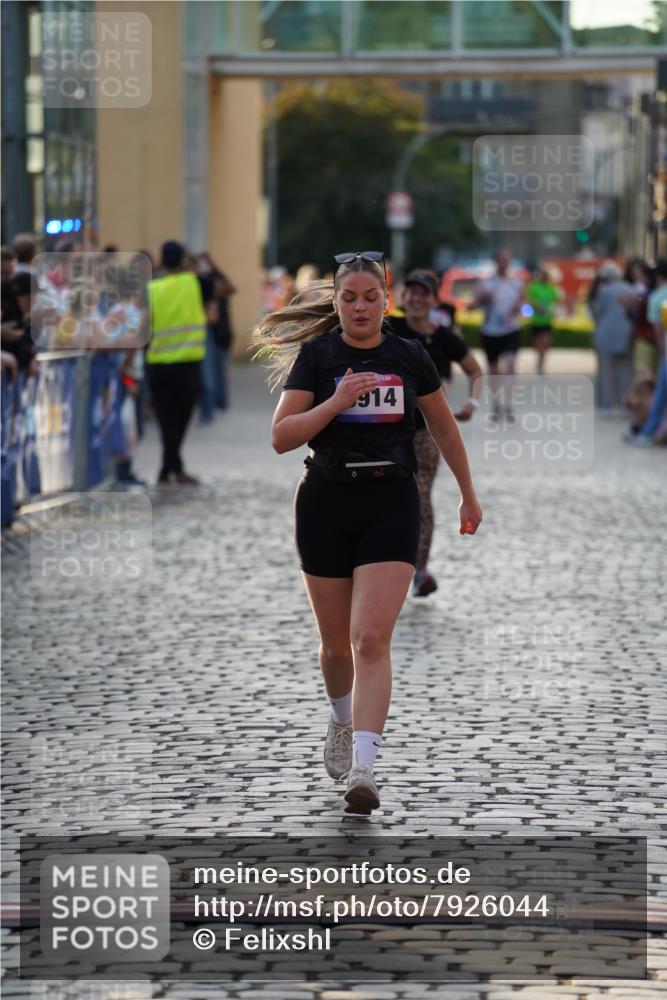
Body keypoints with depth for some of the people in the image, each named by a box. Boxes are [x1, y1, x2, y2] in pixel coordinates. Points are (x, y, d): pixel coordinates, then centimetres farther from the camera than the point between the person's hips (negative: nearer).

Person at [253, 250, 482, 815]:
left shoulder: (409, 357, 4)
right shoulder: (315, 355, -1)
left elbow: (445, 429, 18)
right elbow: (281, 438, -8)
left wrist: (468, 496, 23)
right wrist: (335, 402, -20)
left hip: (391, 505, 0)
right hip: (326, 504, 1)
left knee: (372, 640, -15)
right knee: (337, 643, 11)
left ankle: (363, 769, -20)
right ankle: (342, 722, 43)